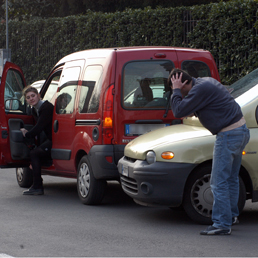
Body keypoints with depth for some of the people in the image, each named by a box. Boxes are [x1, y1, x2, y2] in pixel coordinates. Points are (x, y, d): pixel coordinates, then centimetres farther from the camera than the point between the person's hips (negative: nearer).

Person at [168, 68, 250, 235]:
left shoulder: (200, 89, -18)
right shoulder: (205, 82, 14)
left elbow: (179, 111, -19)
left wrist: (176, 90, -8)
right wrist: (192, 112, 8)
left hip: (229, 135, -11)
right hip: (241, 130, 11)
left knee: (219, 182, -7)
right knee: (231, 178, 21)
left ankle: (222, 224, -7)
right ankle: (231, 215, 33)